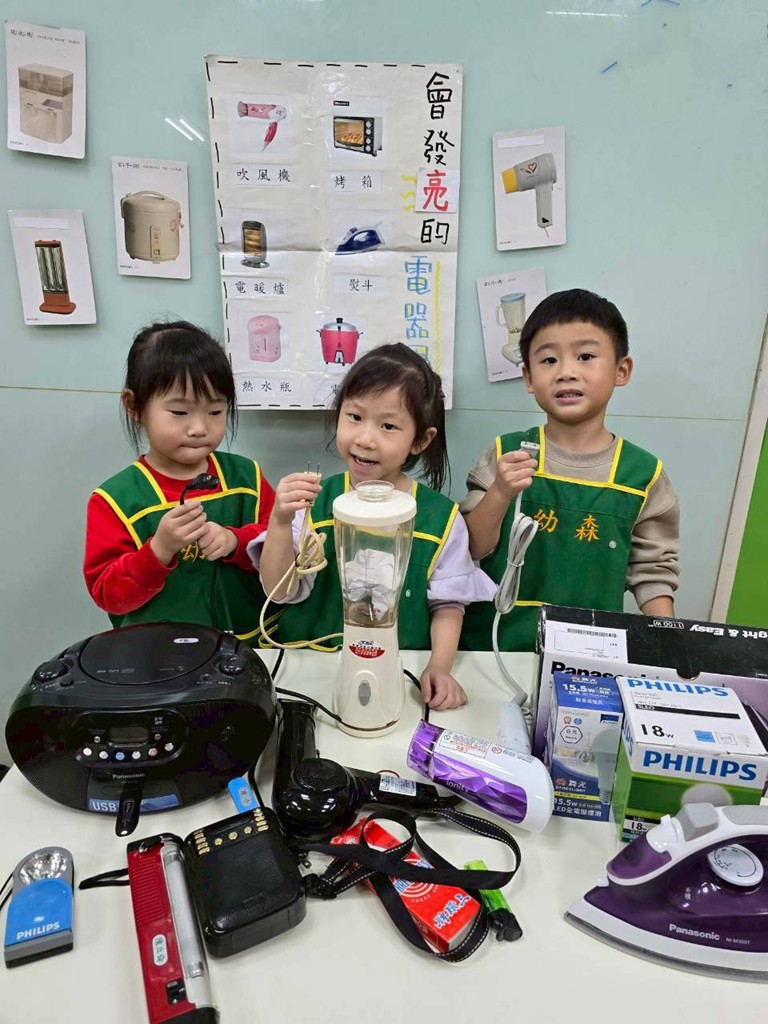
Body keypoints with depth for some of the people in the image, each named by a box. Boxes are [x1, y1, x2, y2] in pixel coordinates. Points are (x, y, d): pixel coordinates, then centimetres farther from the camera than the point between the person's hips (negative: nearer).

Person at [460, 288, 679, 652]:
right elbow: (471, 548, -3)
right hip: (494, 644, -1)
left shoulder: (643, 473, -1)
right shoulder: (505, 453, -2)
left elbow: (653, 571, 6)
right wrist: (499, 494, -17)